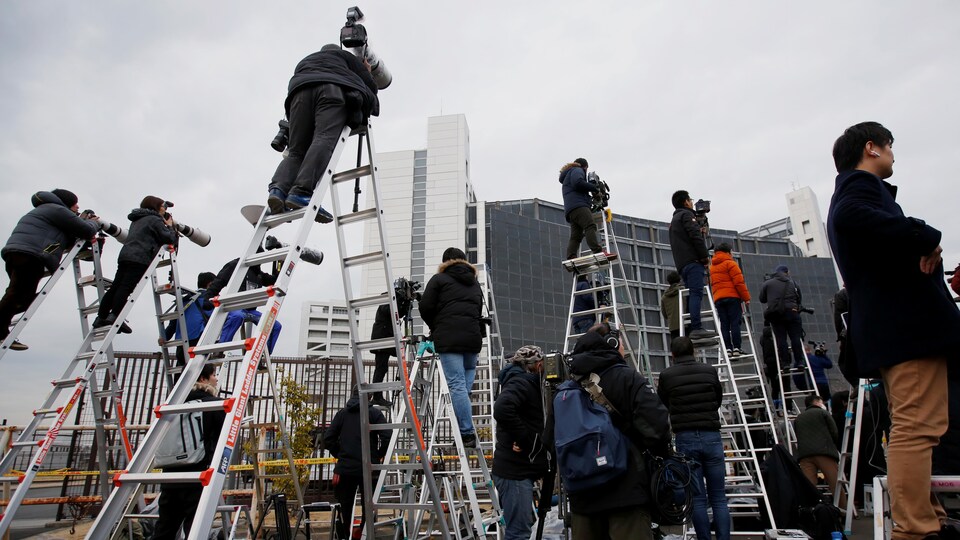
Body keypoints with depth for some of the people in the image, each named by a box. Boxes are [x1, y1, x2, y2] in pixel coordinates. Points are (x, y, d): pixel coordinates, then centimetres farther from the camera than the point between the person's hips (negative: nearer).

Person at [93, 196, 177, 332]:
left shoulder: (137, 220, 30)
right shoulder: (155, 219, 3)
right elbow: (169, 238, -5)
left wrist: (165, 225, 26)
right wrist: (169, 226, 15)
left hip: (125, 255, 8)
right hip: (139, 258, -8)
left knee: (115, 287, 6)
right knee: (127, 287, -15)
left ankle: (101, 317, 6)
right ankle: (114, 316, -23)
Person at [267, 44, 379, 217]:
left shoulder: (304, 61, 46)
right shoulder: (344, 56, 35)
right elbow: (370, 86, 26)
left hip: (300, 91, 4)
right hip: (333, 89, -4)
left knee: (297, 150, 1)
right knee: (325, 140, -21)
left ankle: (278, 188, -26)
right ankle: (301, 192, -42)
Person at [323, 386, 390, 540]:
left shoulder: (342, 413, 8)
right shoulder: (374, 413, -1)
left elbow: (328, 439, 4)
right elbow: (387, 438, -10)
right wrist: (378, 455, 6)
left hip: (345, 469, 2)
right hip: (369, 469, -2)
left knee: (344, 510, 11)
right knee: (368, 510, 8)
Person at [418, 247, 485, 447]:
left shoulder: (439, 279, 8)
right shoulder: (475, 283, 24)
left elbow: (425, 307, 2)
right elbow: (479, 311, 19)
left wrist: (434, 327, 18)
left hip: (449, 338, -5)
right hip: (473, 337, 5)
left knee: (457, 384, -7)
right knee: (468, 376, 12)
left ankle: (467, 434, -11)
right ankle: (467, 430, 5)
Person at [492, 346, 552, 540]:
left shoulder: (526, 382, 17)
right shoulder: (521, 382, -14)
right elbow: (502, 410, -32)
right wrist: (523, 438, -22)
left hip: (521, 468, 10)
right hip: (514, 470, -10)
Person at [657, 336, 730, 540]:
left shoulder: (667, 375, -4)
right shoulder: (710, 371, 2)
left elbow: (662, 405, 11)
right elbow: (719, 399, 17)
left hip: (685, 439, -2)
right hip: (712, 436, 2)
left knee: (697, 498, 5)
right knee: (719, 498, 8)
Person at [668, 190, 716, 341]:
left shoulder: (674, 220, 30)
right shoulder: (687, 214, 1)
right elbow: (695, 236, -12)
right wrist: (705, 256, -9)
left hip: (681, 263, 9)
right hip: (693, 260, -9)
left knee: (691, 295, 7)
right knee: (697, 293, -17)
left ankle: (689, 329, 1)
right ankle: (696, 328, -26)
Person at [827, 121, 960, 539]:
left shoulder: (850, 192, 28)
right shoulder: (862, 184, -2)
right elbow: (852, 216, -25)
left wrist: (923, 249, 6)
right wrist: (926, 237, -12)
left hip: (884, 331, 10)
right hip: (908, 323, -10)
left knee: (911, 427, 15)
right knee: (917, 427, -13)